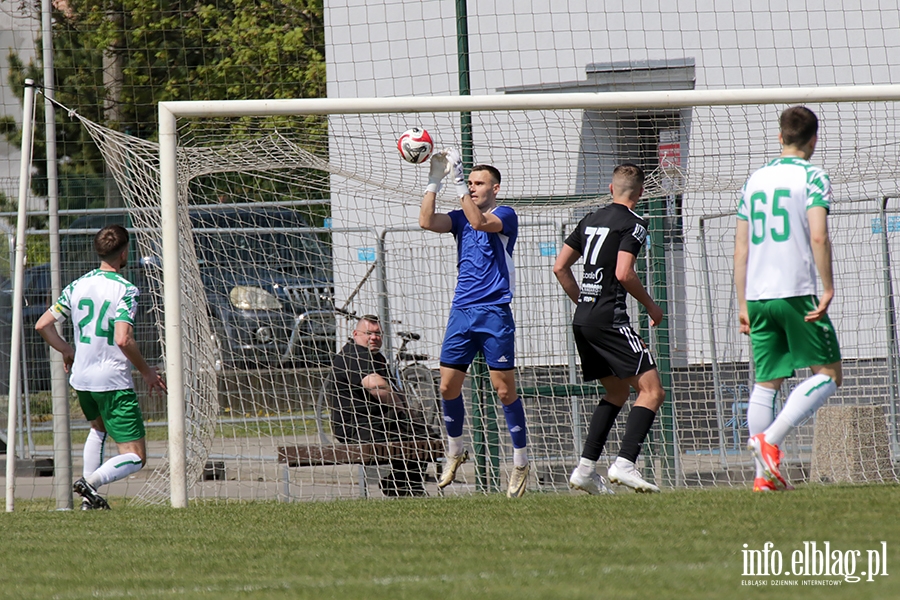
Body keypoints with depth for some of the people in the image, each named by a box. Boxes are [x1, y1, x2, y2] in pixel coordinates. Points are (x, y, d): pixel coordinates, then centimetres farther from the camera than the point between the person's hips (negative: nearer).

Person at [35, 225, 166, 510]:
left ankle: (90, 498, 27)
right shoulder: (125, 289, -14)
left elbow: (43, 324, 6)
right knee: (135, 457, -3)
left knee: (99, 427, 35)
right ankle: (91, 482, -27)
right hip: (114, 380, -7)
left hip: (81, 378, 7)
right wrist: (146, 371, -11)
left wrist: (67, 350, 21)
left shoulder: (77, 286, 4)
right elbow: (123, 339, -25)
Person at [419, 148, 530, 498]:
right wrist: (435, 180, -4)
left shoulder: (505, 216, -2)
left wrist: (459, 180, -22)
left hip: (495, 314, -6)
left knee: (505, 389, -5)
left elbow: (479, 221, -22)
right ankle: (455, 452, 22)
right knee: (448, 386, 3)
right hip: (461, 312, 6)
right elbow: (427, 221, 0)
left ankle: (520, 462, 3)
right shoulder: (461, 218, 14)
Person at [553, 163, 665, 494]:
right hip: (609, 318, -8)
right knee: (651, 390, -8)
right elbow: (624, 273, -18)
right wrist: (650, 306, -3)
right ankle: (624, 464, -22)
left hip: (582, 319, 8)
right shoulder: (633, 223, -7)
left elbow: (560, 267, 17)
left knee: (617, 392, 19)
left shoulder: (591, 220, 16)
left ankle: (585, 468, 10)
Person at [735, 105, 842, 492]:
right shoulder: (812, 177, -4)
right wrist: (828, 289, -11)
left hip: (758, 296, 6)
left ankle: (764, 475, 5)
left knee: (766, 382, 10)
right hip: (798, 293, -6)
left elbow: (740, 246, 14)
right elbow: (818, 237, -16)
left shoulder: (755, 181, 14)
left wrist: (743, 304, 18)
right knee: (828, 373, 2)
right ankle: (770, 439, -15)